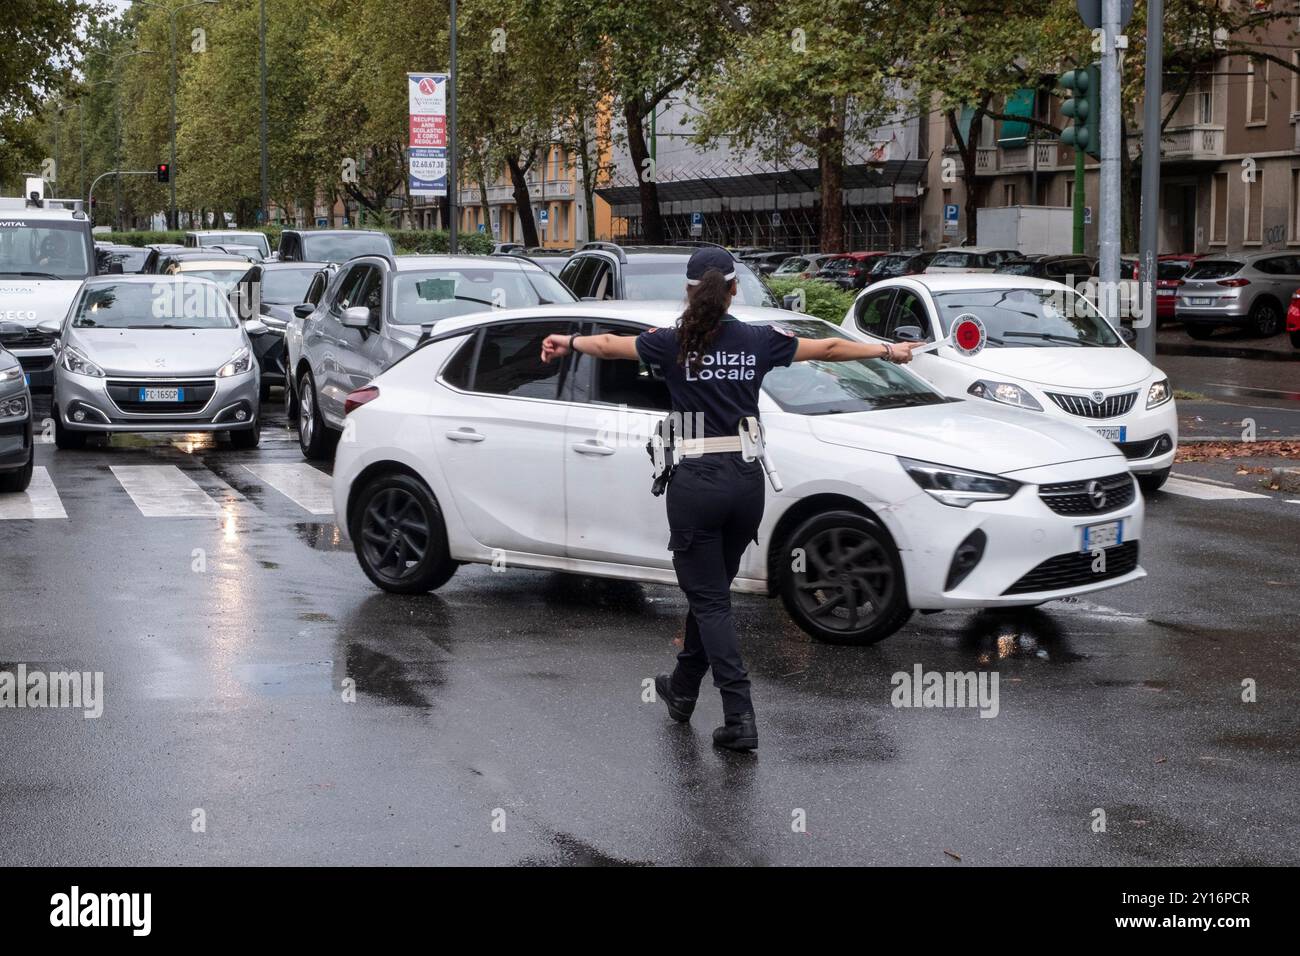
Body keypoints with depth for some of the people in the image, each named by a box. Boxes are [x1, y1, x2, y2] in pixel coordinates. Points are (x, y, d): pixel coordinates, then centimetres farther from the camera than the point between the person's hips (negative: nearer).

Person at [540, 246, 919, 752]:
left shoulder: (674, 344, -5)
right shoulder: (759, 341, 3)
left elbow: (609, 344, 8)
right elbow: (829, 349, 14)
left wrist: (568, 342, 29)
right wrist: (887, 351, 29)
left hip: (695, 483, -4)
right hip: (747, 479, 4)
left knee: (709, 599, 1)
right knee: (709, 591, 20)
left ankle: (740, 718, -8)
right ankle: (682, 690, 36)